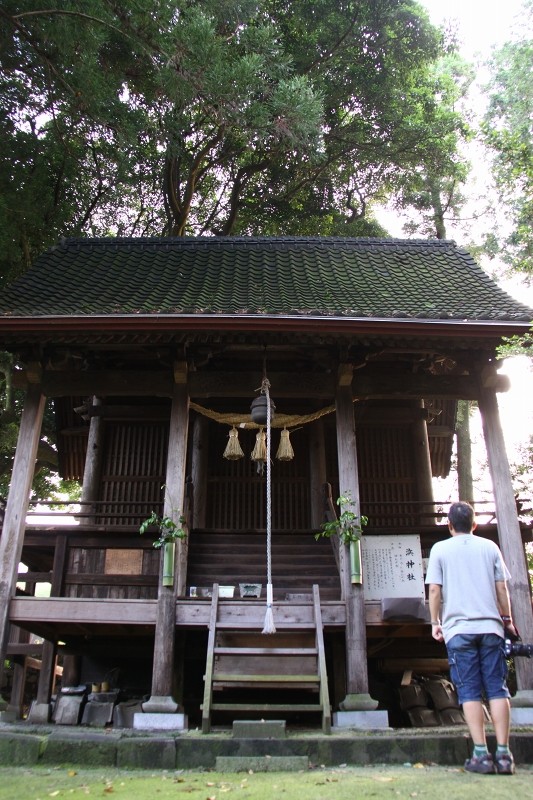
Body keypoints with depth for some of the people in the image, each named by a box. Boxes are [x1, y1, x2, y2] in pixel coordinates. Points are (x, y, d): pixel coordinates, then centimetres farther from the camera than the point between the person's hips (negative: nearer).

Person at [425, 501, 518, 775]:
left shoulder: (440, 549, 2)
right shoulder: (489, 547, 8)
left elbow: (434, 590, -2)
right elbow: (501, 588, 8)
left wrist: (435, 622, 8)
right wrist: (507, 619, 19)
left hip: (458, 628, -2)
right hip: (490, 626, 2)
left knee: (470, 691, 2)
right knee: (497, 689, 5)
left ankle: (481, 755, 0)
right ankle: (503, 754, 4)